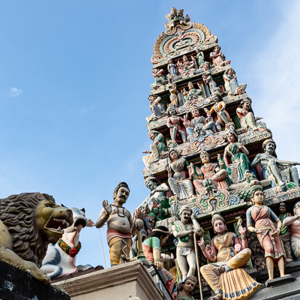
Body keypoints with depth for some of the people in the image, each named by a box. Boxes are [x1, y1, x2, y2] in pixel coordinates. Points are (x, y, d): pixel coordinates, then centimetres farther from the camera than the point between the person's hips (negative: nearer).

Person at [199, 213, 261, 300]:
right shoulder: (214, 240, 22)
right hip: (220, 263, 1)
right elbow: (213, 259, 10)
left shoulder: (232, 235, 19)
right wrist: (203, 247, 1)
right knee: (203, 269, -28)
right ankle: (219, 293, -40)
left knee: (247, 251, -30)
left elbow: (243, 249, 5)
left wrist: (243, 235, -6)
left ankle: (223, 268, -31)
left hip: (234, 261, -1)